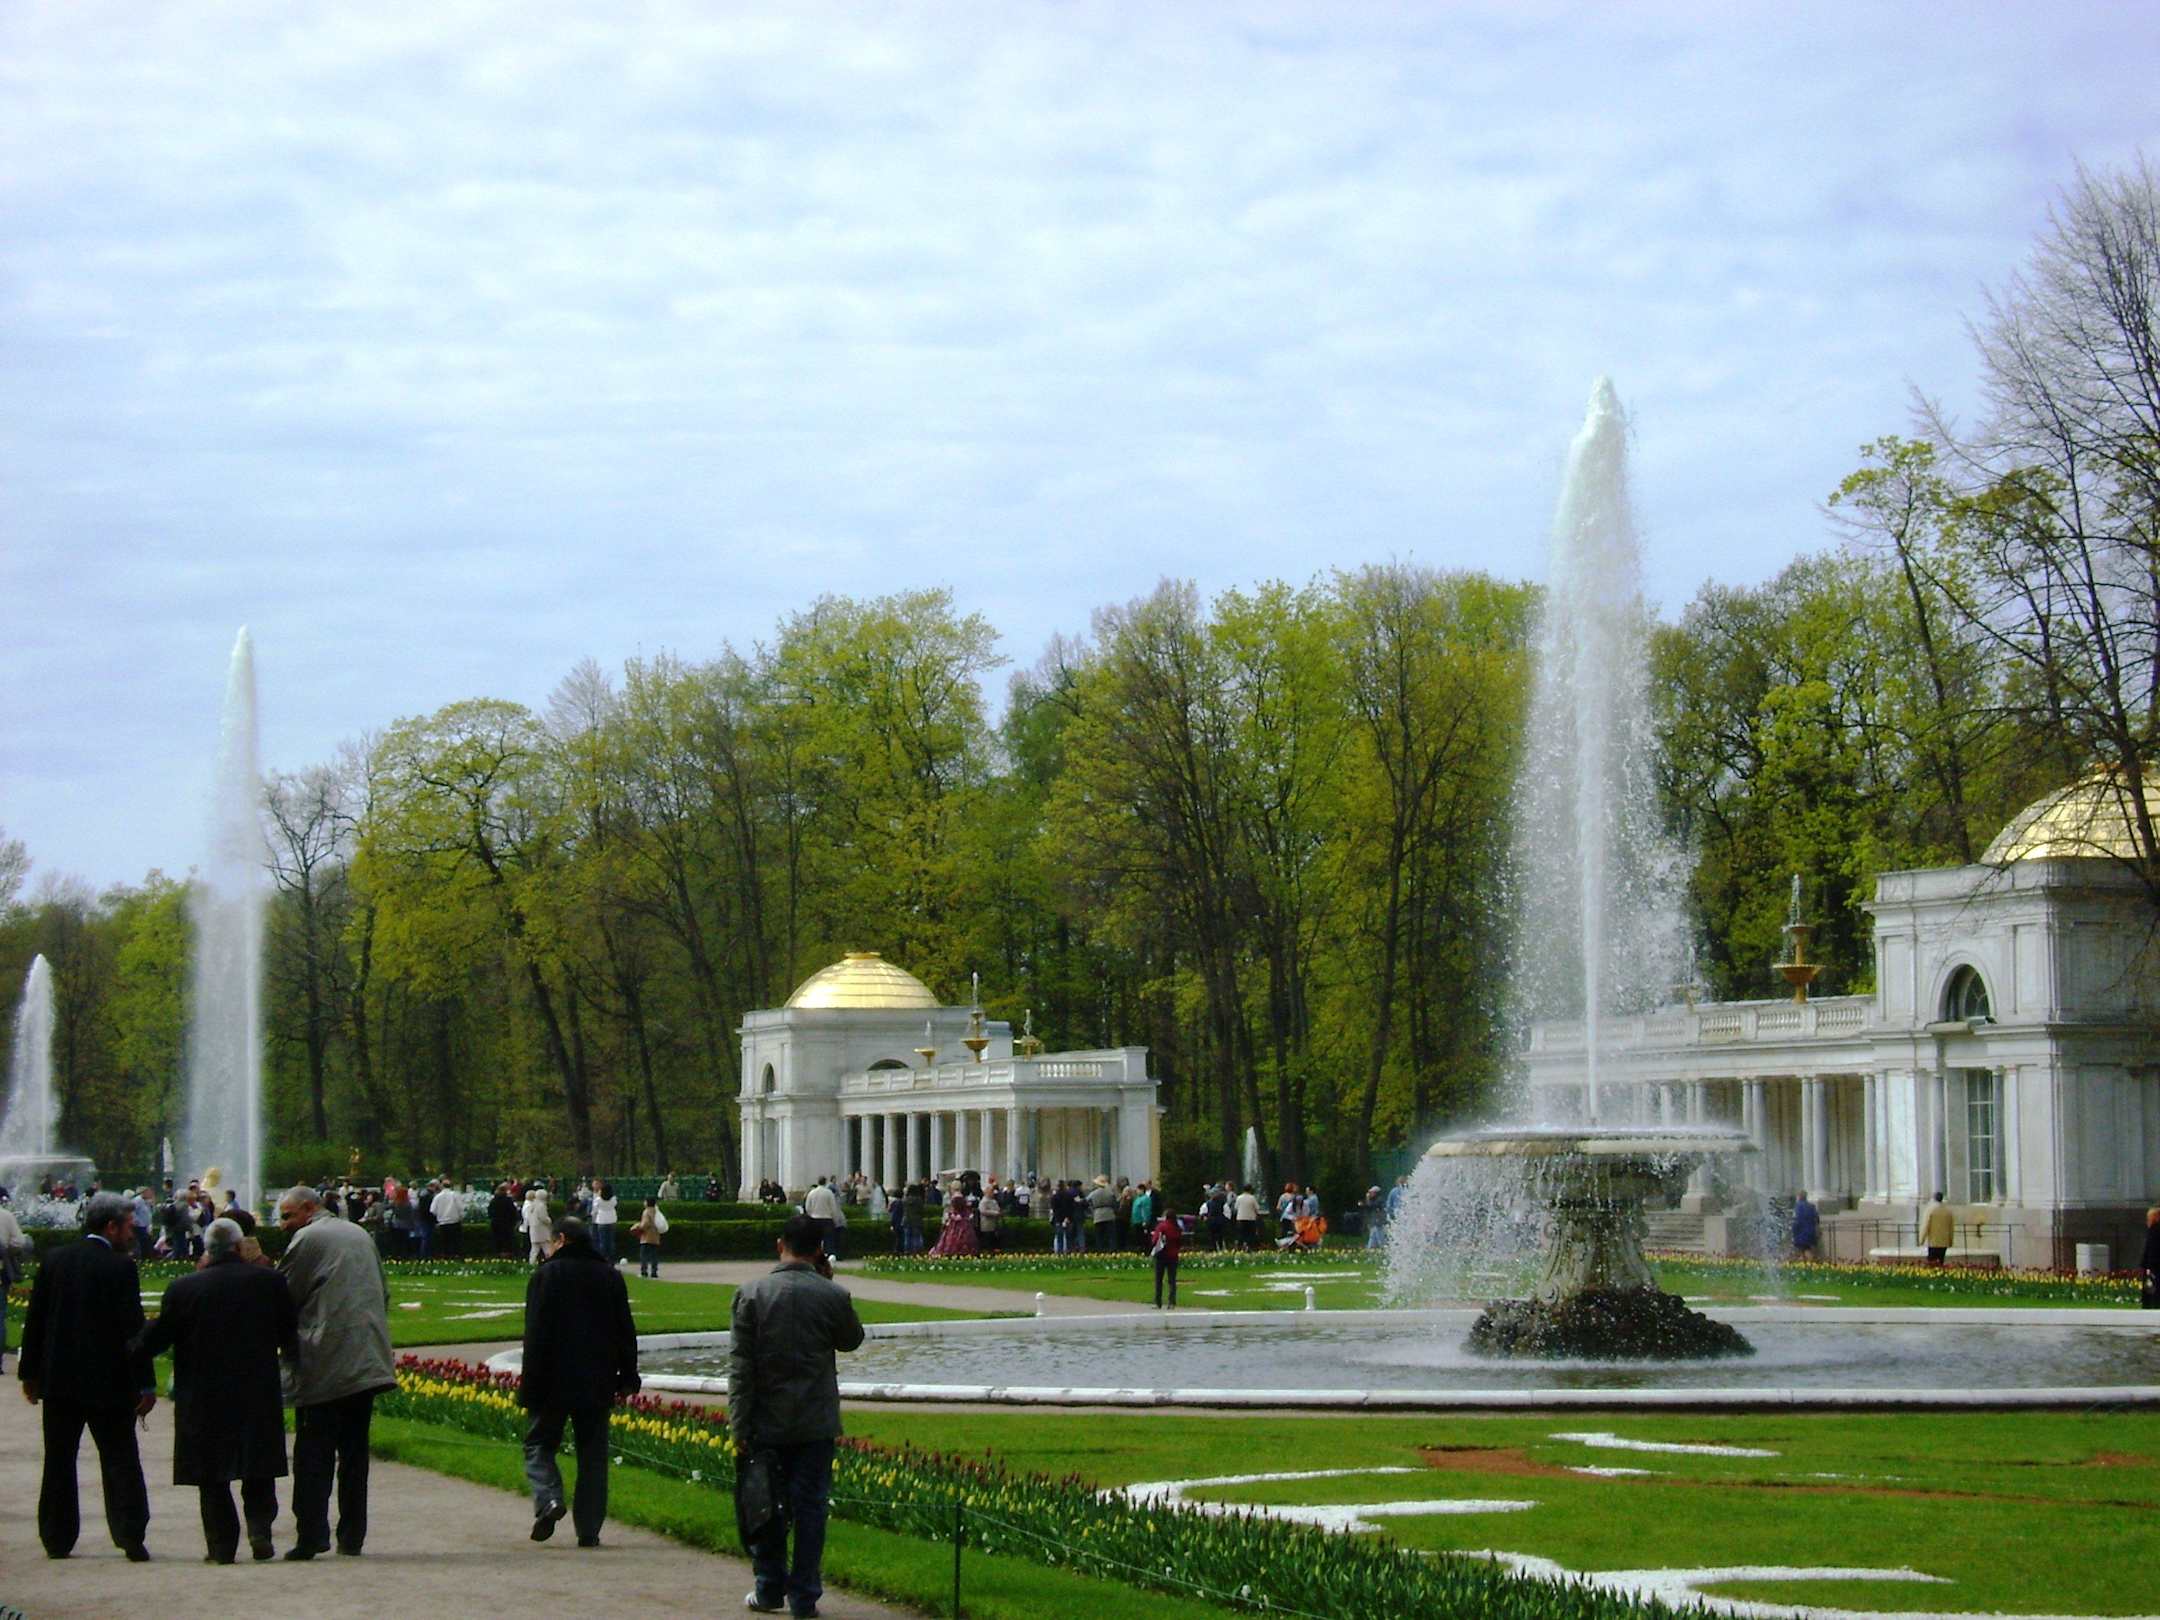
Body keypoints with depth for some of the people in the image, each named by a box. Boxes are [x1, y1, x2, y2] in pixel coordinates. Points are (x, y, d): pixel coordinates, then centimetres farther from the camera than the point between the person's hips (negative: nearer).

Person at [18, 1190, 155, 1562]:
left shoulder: (55, 1260, 3)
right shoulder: (121, 1267, -11)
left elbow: (35, 1320, 6)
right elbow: (133, 1331, -13)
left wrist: (30, 1373, 14)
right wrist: (144, 1385, -9)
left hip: (59, 1378, 4)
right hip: (108, 1382, -4)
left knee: (58, 1461, 11)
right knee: (120, 1460, 2)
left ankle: (57, 1539, 14)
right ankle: (131, 1538, -4)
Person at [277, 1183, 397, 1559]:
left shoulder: (306, 1239, -5)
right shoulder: (359, 1235, 17)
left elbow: (286, 1299, -4)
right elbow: (384, 1294, 20)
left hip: (324, 1366, -6)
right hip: (367, 1363, 6)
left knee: (313, 1457, -3)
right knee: (354, 1454, 10)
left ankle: (311, 1537, -9)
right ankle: (352, 1537, 11)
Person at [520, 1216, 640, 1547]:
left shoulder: (547, 1275, -6)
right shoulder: (611, 1275, 7)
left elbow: (536, 1335, -9)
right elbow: (625, 1331, 10)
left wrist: (530, 1385, -6)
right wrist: (628, 1377, 16)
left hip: (555, 1383, -3)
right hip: (598, 1384, 3)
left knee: (539, 1444, 10)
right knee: (593, 1455, 7)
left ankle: (548, 1499, -15)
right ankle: (588, 1529, 4)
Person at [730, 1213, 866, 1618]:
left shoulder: (751, 1293, -7)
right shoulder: (832, 1296, -6)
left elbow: (740, 1366, -7)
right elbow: (851, 1339, 14)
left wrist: (739, 1425, -3)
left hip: (767, 1422, 0)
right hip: (816, 1424, 0)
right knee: (810, 1506, 5)